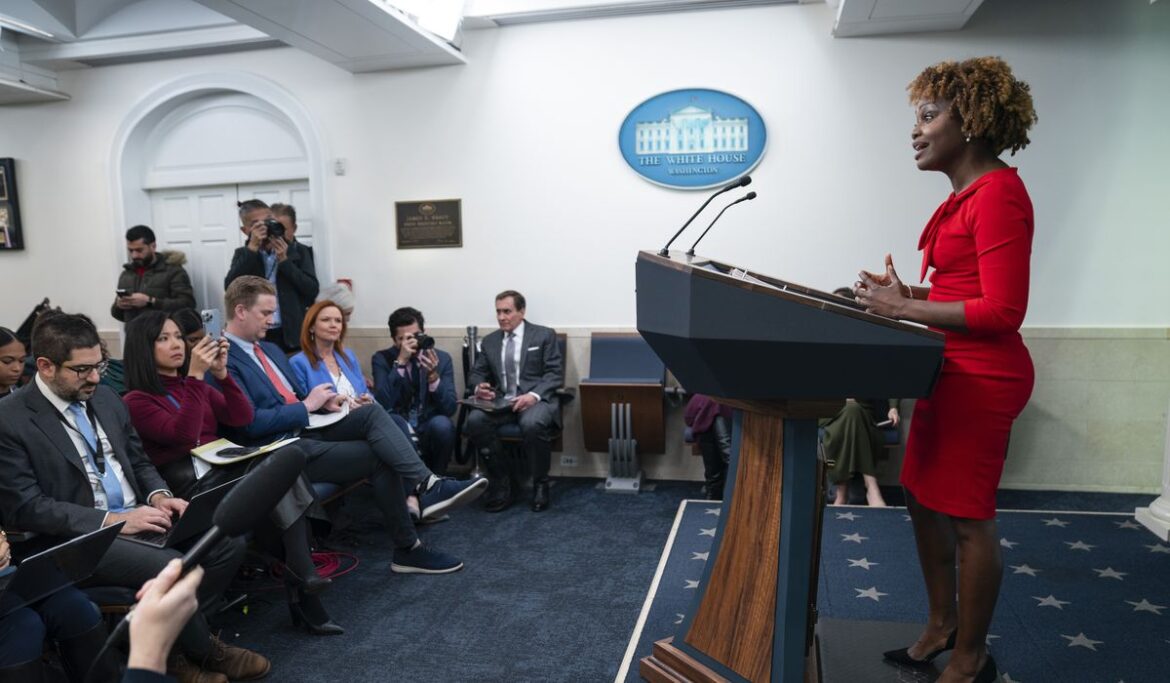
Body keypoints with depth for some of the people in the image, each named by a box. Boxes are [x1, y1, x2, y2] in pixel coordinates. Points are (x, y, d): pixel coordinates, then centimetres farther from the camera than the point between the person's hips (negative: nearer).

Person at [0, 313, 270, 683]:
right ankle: (203, 649, -2)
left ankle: (171, 637, 3)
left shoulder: (106, 397, 9)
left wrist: (158, 496, -4)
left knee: (229, 543, -12)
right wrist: (112, 520, -21)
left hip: (136, 517, 7)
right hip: (74, 540, -7)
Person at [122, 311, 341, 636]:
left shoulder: (194, 385, 21)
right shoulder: (136, 401, 2)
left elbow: (242, 418, 9)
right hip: (188, 487, -6)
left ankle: (299, 571, -22)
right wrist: (195, 375, -18)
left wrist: (221, 374, -3)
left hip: (225, 472, 6)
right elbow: (183, 435, -15)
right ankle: (301, 572, -27)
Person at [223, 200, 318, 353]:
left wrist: (284, 260, -11)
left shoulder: (299, 251, 5)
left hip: (293, 334, 0)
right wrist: (252, 247, -11)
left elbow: (312, 290, -4)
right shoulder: (243, 254, 9)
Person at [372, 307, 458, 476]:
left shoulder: (442, 358, 0)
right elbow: (382, 404, -18)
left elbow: (450, 409, -8)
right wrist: (400, 362, -23)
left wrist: (433, 376, -24)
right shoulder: (382, 359, -2)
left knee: (441, 424, -32)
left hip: (431, 429, 1)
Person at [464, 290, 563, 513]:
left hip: (536, 400, -4)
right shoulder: (490, 340, 18)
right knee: (474, 420, -27)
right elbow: (477, 374, 18)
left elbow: (555, 373, -3)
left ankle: (540, 484, -12)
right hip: (501, 401, 4)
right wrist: (479, 387, -8)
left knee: (532, 424, -37)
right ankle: (503, 481, -11)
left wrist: (534, 395, -21)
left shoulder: (544, 335, 5)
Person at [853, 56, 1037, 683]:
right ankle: (941, 625, 36)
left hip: (981, 376, -9)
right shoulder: (965, 196, 13)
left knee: (966, 518, 3)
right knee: (921, 499, 17)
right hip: (952, 371, 10)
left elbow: (1003, 310, -20)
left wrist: (906, 309, -18)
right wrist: (905, 294, 4)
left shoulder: (998, 194, -16)